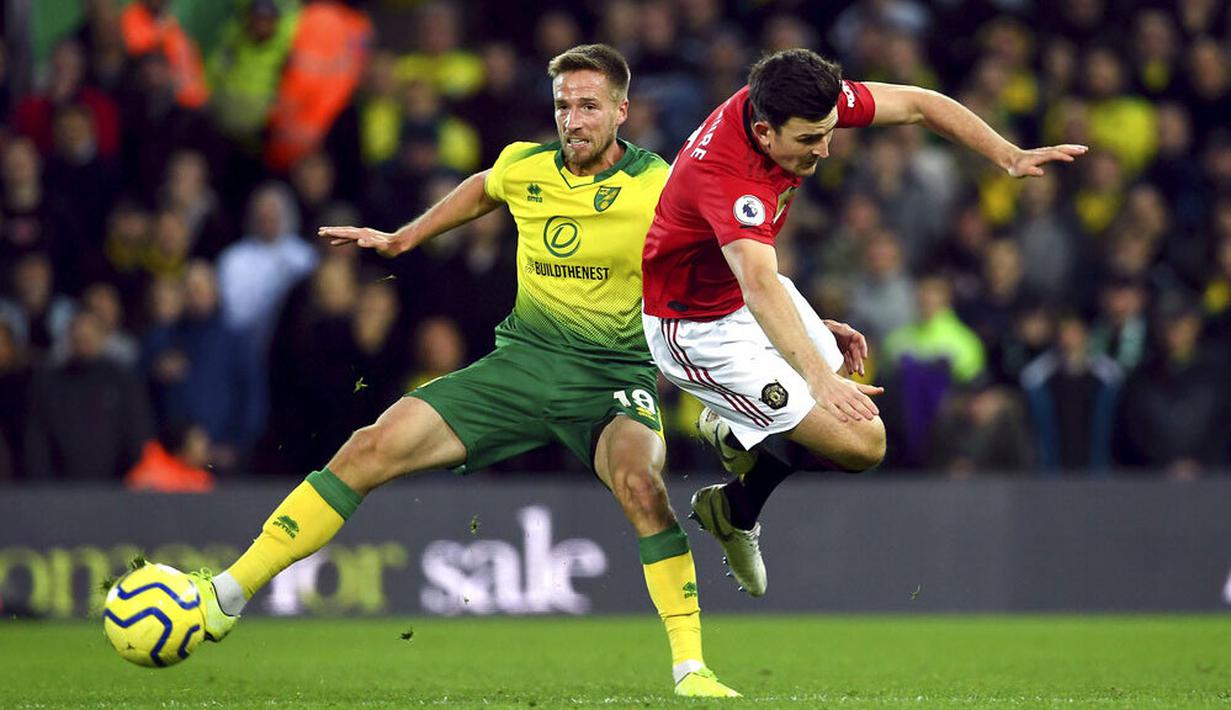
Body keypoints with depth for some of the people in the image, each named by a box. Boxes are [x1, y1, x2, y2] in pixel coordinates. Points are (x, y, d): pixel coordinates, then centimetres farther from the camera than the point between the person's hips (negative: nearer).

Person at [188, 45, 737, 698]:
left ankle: (690, 669, -26)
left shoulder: (658, 190, -11)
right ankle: (225, 597, -6)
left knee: (639, 482, -36)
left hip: (614, 376, -4)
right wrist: (402, 239, 33)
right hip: (521, 361, 4)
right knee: (371, 449, -10)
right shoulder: (524, 167, 2)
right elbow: (482, 190, 26)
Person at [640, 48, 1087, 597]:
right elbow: (759, 289, -53)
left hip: (764, 299, 8)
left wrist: (1010, 157, -14)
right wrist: (818, 378, -66)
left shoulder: (800, 105, -17)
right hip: (701, 328, -8)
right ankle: (737, 511, 11)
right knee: (863, 443, -13)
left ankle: (731, 428, 31)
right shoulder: (723, 173, -39)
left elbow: (915, 104, -4)